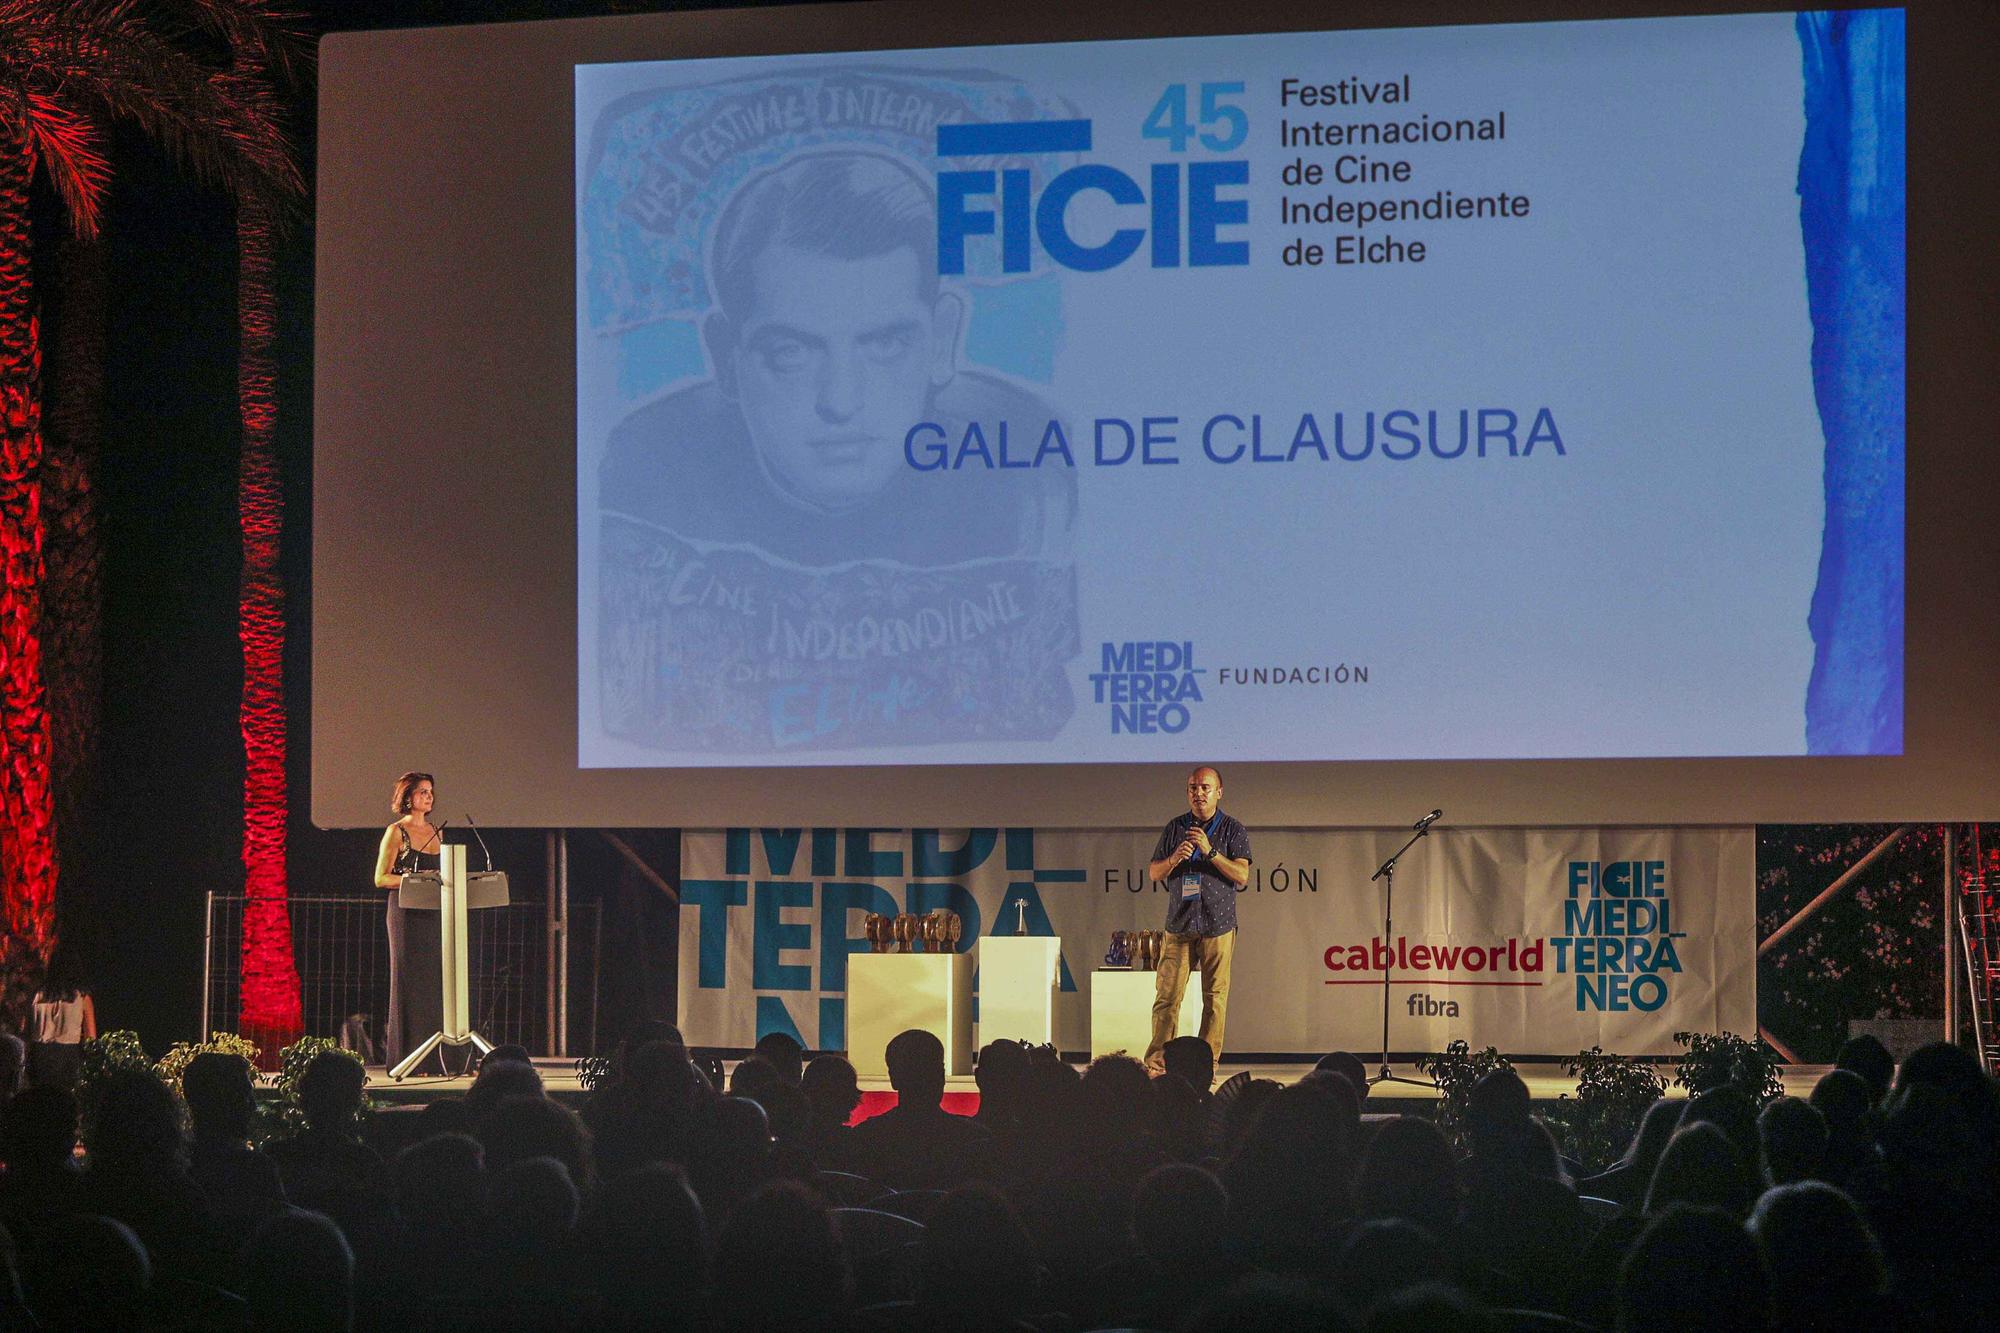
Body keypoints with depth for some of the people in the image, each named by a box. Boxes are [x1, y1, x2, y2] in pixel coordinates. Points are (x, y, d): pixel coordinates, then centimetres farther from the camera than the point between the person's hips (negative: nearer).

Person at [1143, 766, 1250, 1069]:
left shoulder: (1233, 829, 4)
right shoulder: (1175, 828, 12)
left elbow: (1242, 875, -6)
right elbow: (1153, 873, 11)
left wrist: (1209, 851, -16)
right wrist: (1175, 858, -9)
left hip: (1218, 925, -2)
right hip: (1179, 925, 2)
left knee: (1215, 998, -3)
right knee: (1167, 995, -4)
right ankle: (1156, 1060, -2)